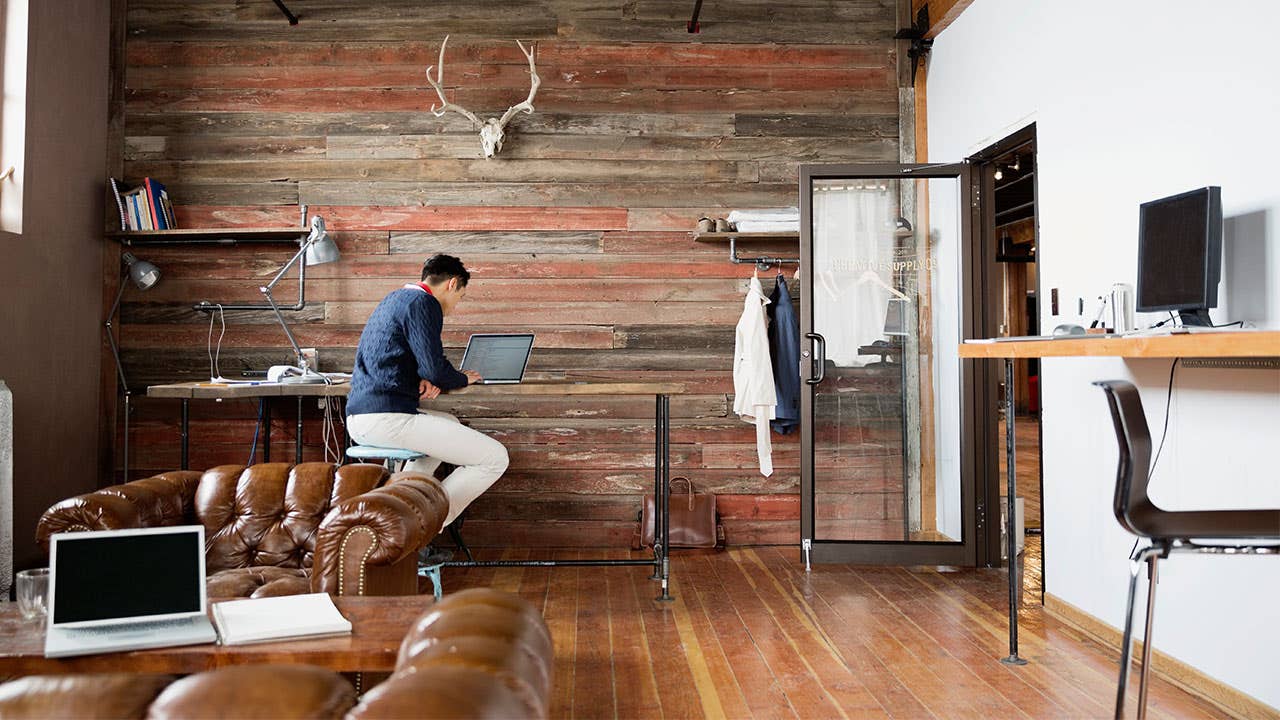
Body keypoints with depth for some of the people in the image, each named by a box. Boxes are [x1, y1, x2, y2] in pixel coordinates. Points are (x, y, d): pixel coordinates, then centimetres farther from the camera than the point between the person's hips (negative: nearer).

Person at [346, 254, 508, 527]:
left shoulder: (394, 299, 23)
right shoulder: (422, 303, -8)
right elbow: (436, 369, -16)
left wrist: (422, 380, 11)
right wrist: (463, 378, 6)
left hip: (358, 416, 11)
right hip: (386, 418, -10)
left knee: (450, 425, 36)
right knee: (495, 458, -10)